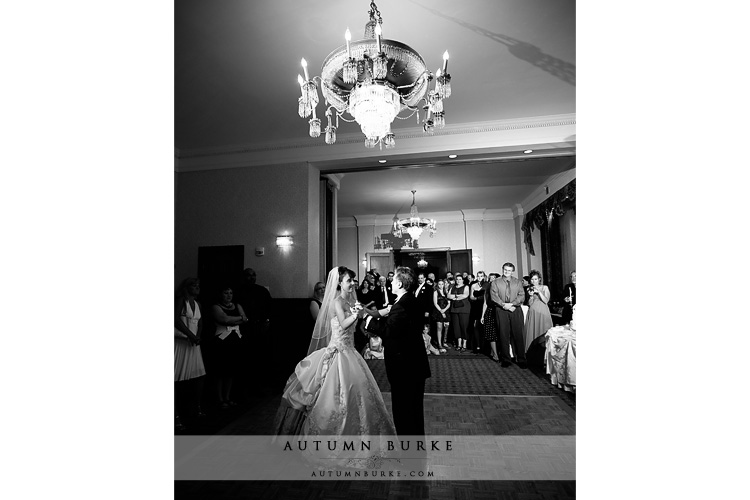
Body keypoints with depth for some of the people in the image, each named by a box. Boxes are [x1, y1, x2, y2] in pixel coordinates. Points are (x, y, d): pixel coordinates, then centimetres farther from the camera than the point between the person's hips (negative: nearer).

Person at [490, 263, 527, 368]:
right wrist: (504, 305, -14)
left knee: (518, 335, -1)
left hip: (516, 310, 1)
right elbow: (494, 296, -1)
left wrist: (511, 304, -12)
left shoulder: (518, 282, 14)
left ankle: (521, 360, 8)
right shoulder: (495, 283, 10)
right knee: (504, 335, 2)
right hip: (501, 311, 0)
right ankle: (505, 360, 11)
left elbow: (522, 296, 3)